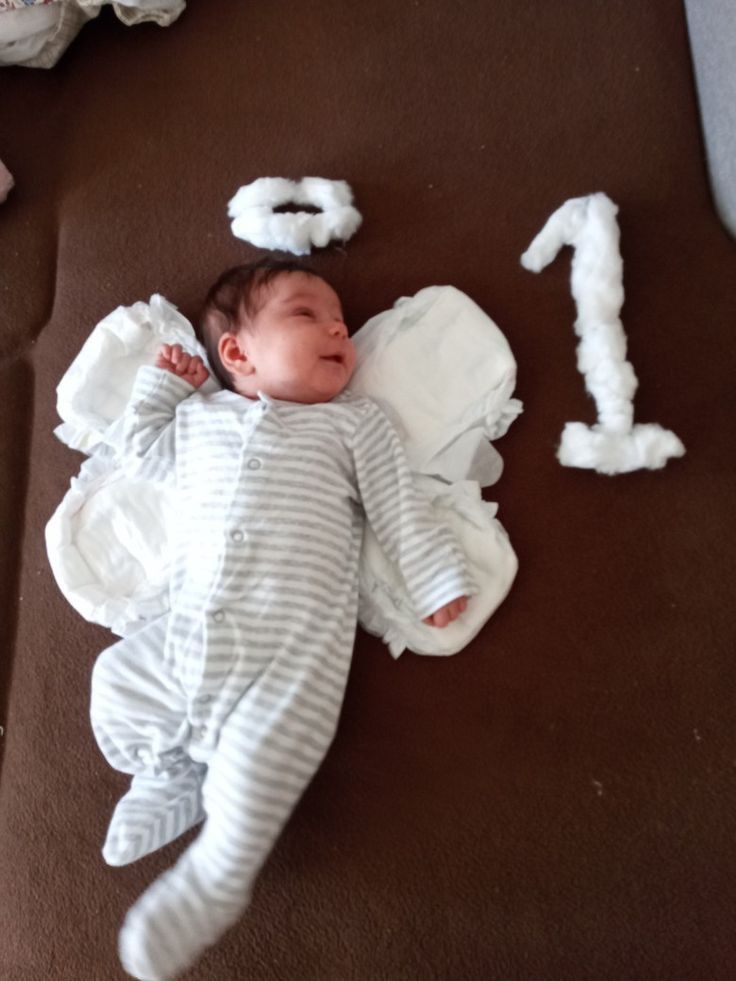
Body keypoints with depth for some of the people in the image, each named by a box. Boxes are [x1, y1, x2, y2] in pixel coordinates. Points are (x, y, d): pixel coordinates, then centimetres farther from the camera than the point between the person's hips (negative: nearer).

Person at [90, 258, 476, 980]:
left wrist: (438, 582, 5)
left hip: (295, 637, -4)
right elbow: (141, 453, 31)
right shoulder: (199, 417, 18)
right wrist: (161, 381, 26)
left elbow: (399, 509, 9)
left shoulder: (352, 424, 11)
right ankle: (171, 777, 20)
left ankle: (217, 874, 5)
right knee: (116, 681, -2)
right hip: (187, 629, 4)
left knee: (265, 751, -19)